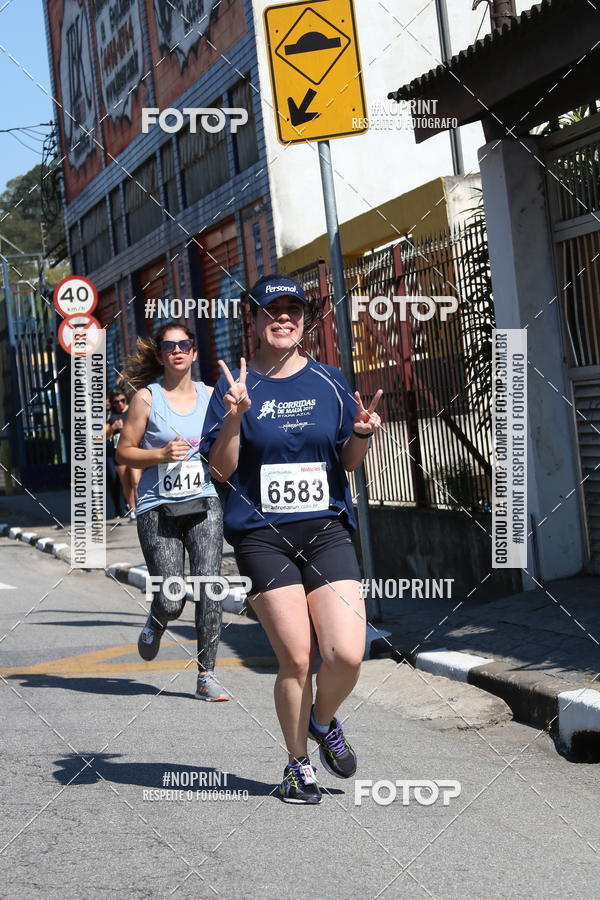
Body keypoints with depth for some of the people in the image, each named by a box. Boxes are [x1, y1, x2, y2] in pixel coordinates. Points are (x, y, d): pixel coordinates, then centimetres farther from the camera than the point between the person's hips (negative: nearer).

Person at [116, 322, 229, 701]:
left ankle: (207, 676, -3)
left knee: (209, 587, -13)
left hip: (204, 503, 2)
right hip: (158, 509, -2)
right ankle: (157, 623, 34)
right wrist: (161, 455, -15)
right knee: (172, 601, -5)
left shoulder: (209, 395, 9)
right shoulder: (147, 397, 0)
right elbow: (124, 452, 1)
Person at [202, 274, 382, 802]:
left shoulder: (329, 382, 10)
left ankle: (324, 722, 22)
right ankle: (298, 765, 17)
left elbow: (351, 461, 14)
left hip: (327, 530, 2)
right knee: (295, 660, -5)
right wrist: (235, 416, -16)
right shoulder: (236, 385, 4)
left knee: (347, 655, -11)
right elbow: (221, 470, -1)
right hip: (262, 536, -2)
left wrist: (363, 433, -7)